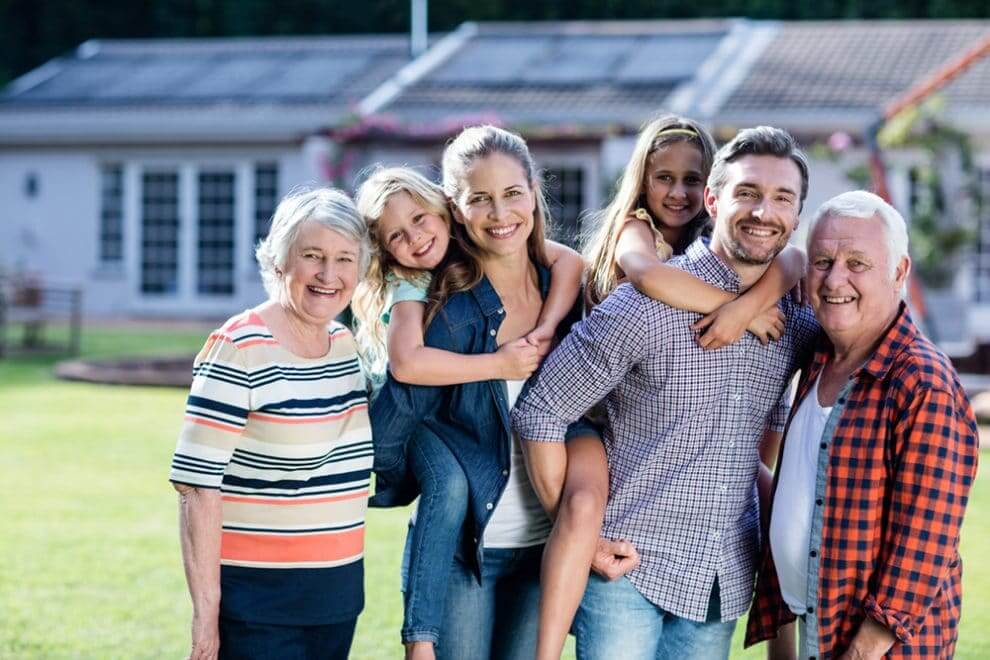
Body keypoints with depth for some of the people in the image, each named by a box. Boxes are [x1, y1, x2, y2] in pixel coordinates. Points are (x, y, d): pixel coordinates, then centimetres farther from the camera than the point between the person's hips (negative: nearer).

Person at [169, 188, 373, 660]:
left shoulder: (346, 345, 7)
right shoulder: (238, 351, -14)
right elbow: (197, 484, -17)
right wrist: (206, 611, -18)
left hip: (339, 594, 7)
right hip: (257, 600, -7)